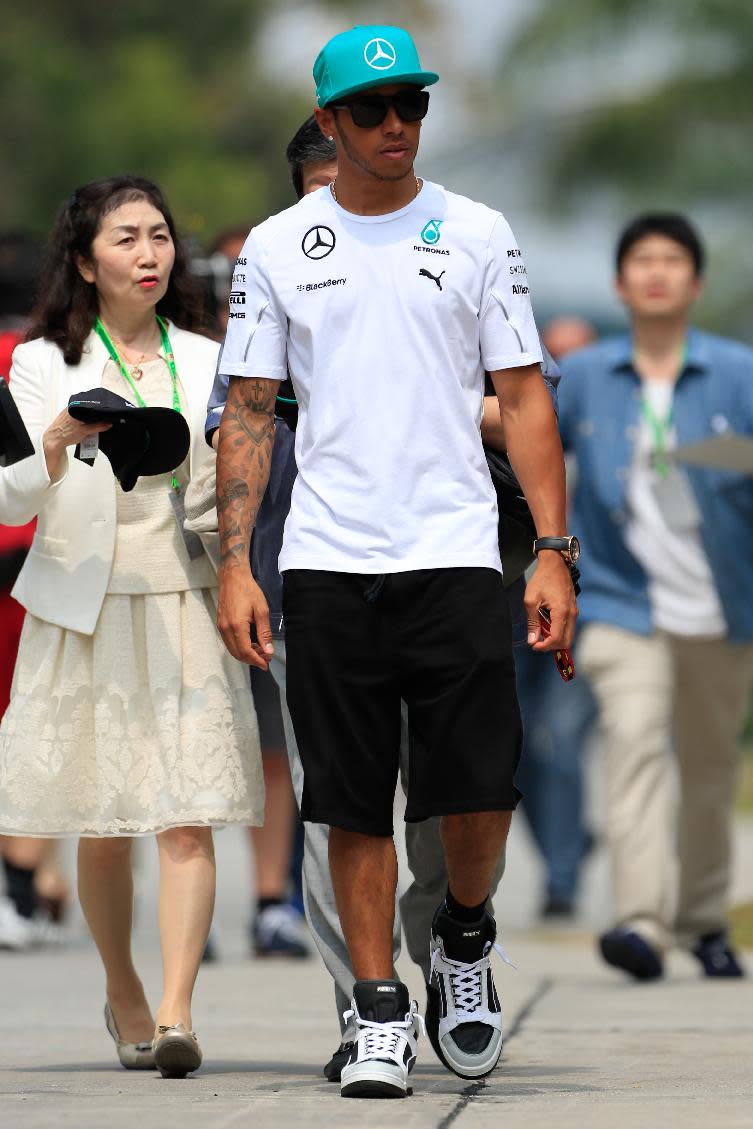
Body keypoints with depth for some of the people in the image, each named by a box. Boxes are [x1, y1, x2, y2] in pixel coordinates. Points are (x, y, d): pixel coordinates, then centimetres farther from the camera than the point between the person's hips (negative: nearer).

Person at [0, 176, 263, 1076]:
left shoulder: (203, 363, 12)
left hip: (187, 607, 1)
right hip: (86, 612, -1)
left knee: (188, 822, -11)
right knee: (103, 829, 5)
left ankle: (175, 1017, -16)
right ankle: (124, 997, 27)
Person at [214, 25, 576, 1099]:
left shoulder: (478, 235, 6)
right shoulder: (277, 247, 8)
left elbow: (524, 398, 6)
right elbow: (249, 412, 8)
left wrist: (554, 550, -3)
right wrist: (234, 566, -1)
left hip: (455, 555, 0)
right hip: (327, 563, 1)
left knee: (480, 789, -7)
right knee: (356, 803, 1)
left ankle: (465, 939, 22)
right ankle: (380, 1015, 9)